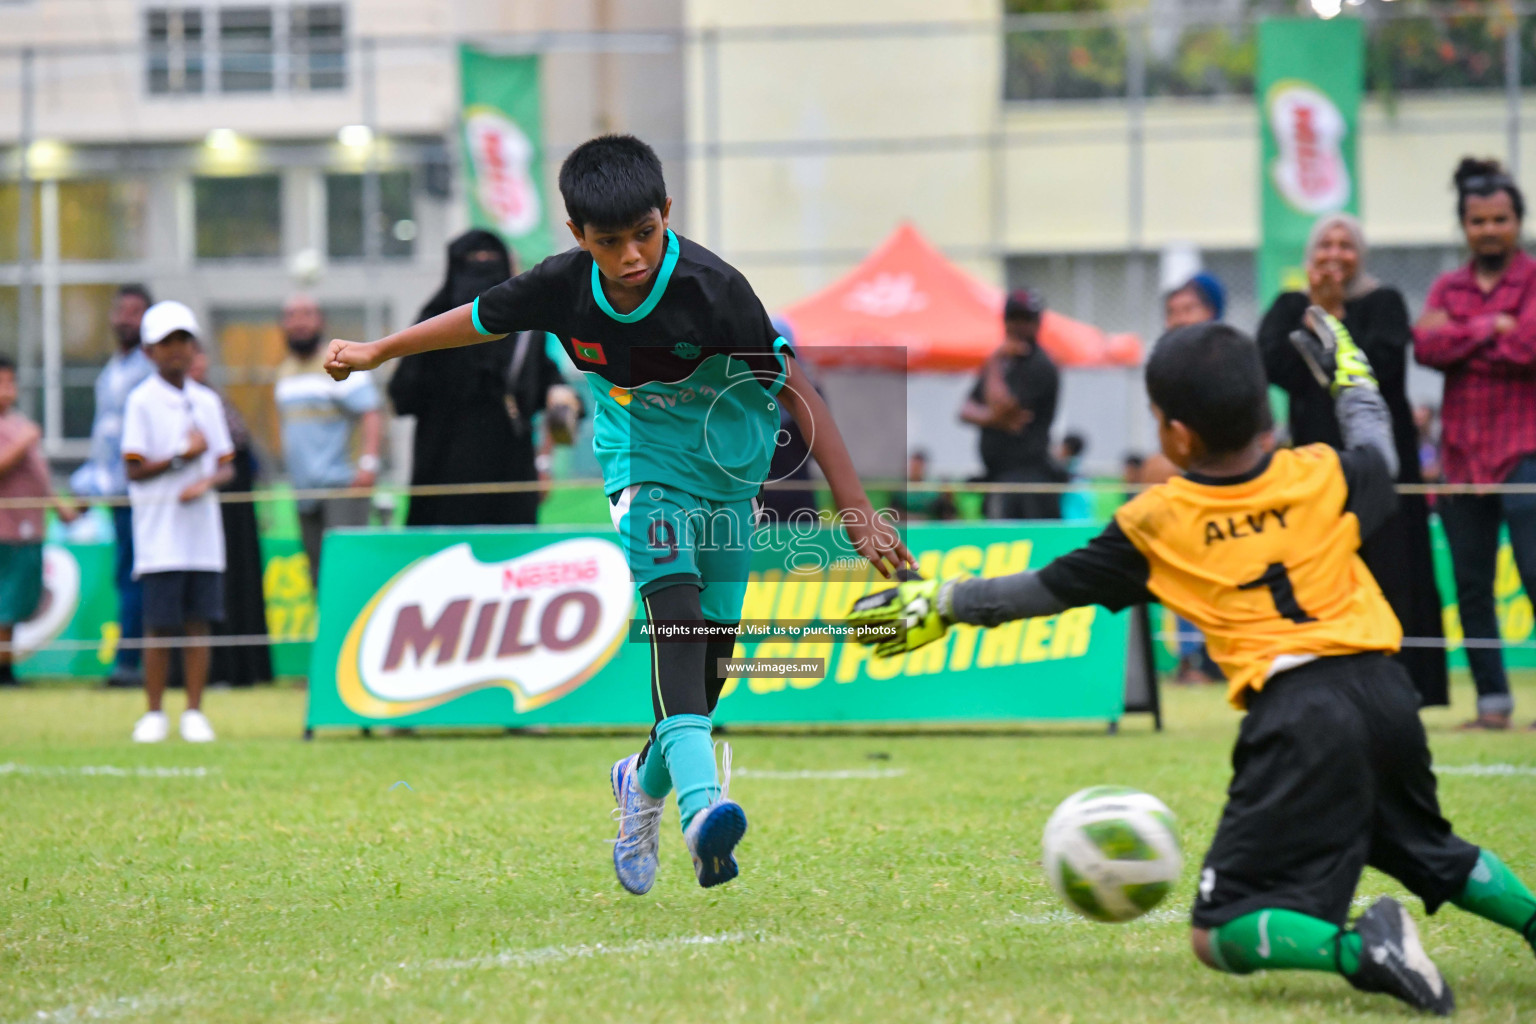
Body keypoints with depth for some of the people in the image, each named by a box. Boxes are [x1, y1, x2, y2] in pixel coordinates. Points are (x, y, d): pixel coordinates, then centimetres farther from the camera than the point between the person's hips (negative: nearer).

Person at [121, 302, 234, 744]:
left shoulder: (207, 402, 12)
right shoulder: (142, 402, -2)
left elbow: (226, 466, 12)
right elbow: (135, 470, -7)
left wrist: (206, 482, -8)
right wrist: (183, 457, -15)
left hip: (202, 529, 4)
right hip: (160, 536, -4)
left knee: (199, 621, 2)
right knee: (160, 625, -3)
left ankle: (194, 712, 7)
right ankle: (154, 713, 6)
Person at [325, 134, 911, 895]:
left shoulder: (711, 290, -28)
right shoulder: (564, 288, -18)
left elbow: (796, 391, -26)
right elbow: (479, 319, 3)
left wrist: (857, 511, -30)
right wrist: (375, 353, 17)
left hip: (730, 462, 0)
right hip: (642, 456, 0)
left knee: (715, 641, 2)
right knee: (673, 599, -25)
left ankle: (647, 780, 30)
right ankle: (700, 797, -42)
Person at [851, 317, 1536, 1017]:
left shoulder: (1156, 523, 2)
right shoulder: (1322, 474, 9)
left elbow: (1051, 588, 14)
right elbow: (1380, 456, 33)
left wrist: (943, 603, 27)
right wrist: (1354, 381, 51)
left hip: (1294, 715, -5)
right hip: (1385, 692, 5)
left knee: (1222, 937, -4)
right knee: (1432, 855, 33)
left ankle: (1359, 950, -29)